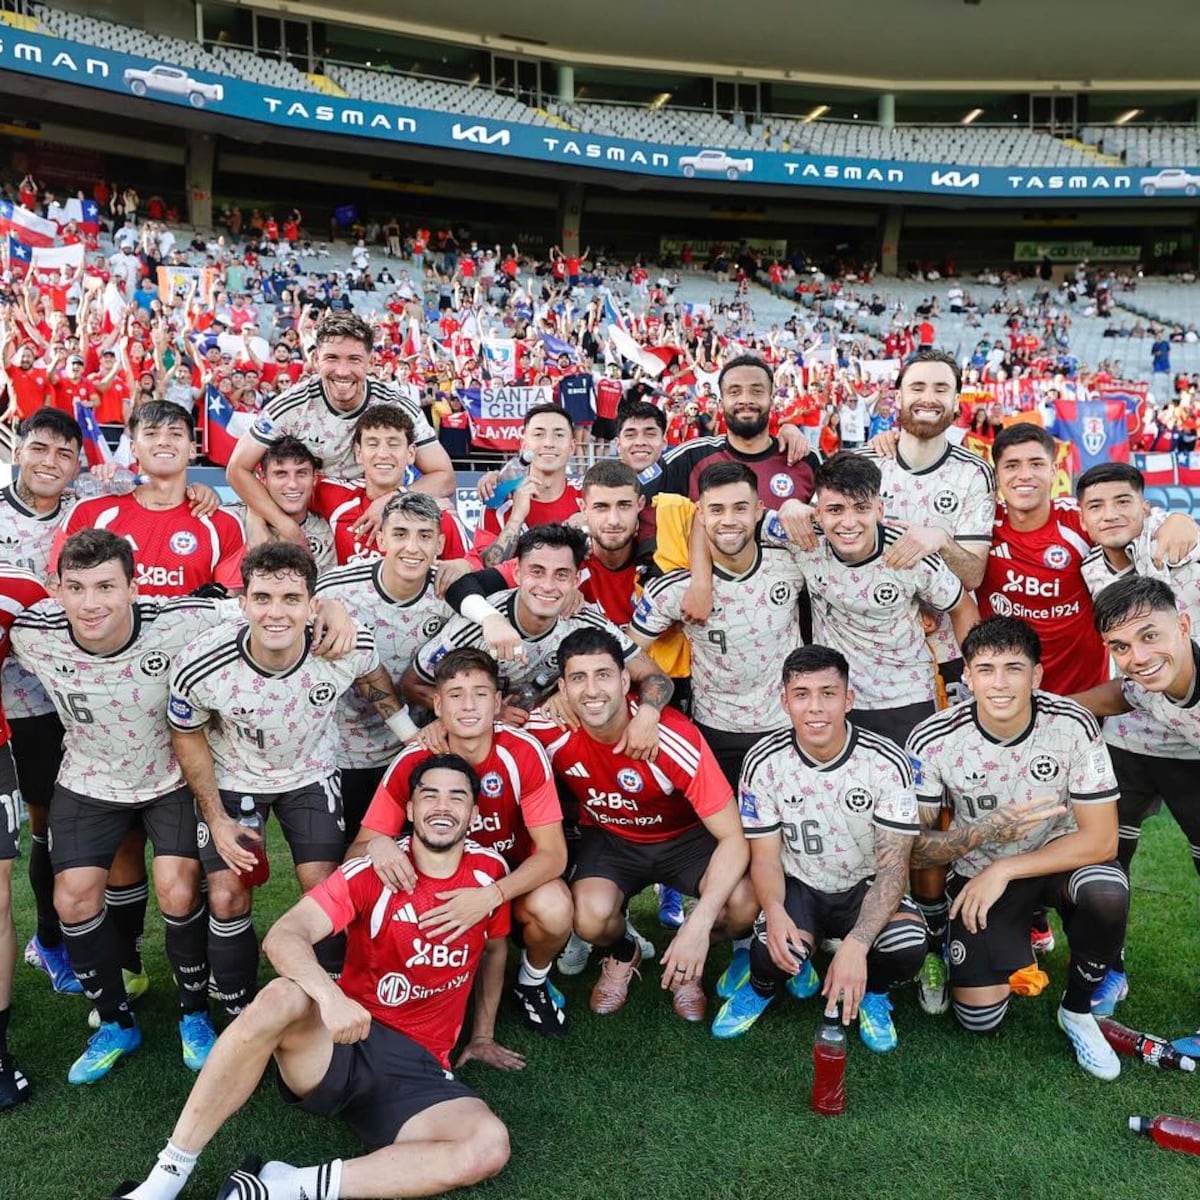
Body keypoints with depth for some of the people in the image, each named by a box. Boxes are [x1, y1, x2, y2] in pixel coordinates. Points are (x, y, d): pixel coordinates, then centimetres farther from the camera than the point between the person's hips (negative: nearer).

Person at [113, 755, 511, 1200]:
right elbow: (283, 936, -19)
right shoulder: (371, 873, -8)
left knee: (490, 1146, -28)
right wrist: (329, 994, -37)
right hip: (345, 1041, -2)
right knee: (283, 996, -35)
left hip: (418, 1070, 2)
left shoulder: (488, 872, 2)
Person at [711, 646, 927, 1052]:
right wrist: (774, 911, -31)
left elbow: (893, 864, -20)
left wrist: (856, 944, -35)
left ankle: (871, 992, 8)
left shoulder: (887, 763, -18)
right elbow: (765, 856, -7)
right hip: (799, 885, 0)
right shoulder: (764, 762, -13)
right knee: (774, 952, -32)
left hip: (867, 886, 0)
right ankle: (764, 982, 10)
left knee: (908, 947, -32)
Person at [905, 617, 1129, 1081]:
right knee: (979, 1019, -10)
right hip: (976, 871, 0)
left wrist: (1003, 870, -23)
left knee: (1107, 893, -34)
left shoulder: (1073, 726, -21)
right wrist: (986, 831, -32)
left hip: (1058, 857, 0)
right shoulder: (933, 740, -21)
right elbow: (914, 846, -14)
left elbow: (1101, 837, -19)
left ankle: (1077, 1009, -4)